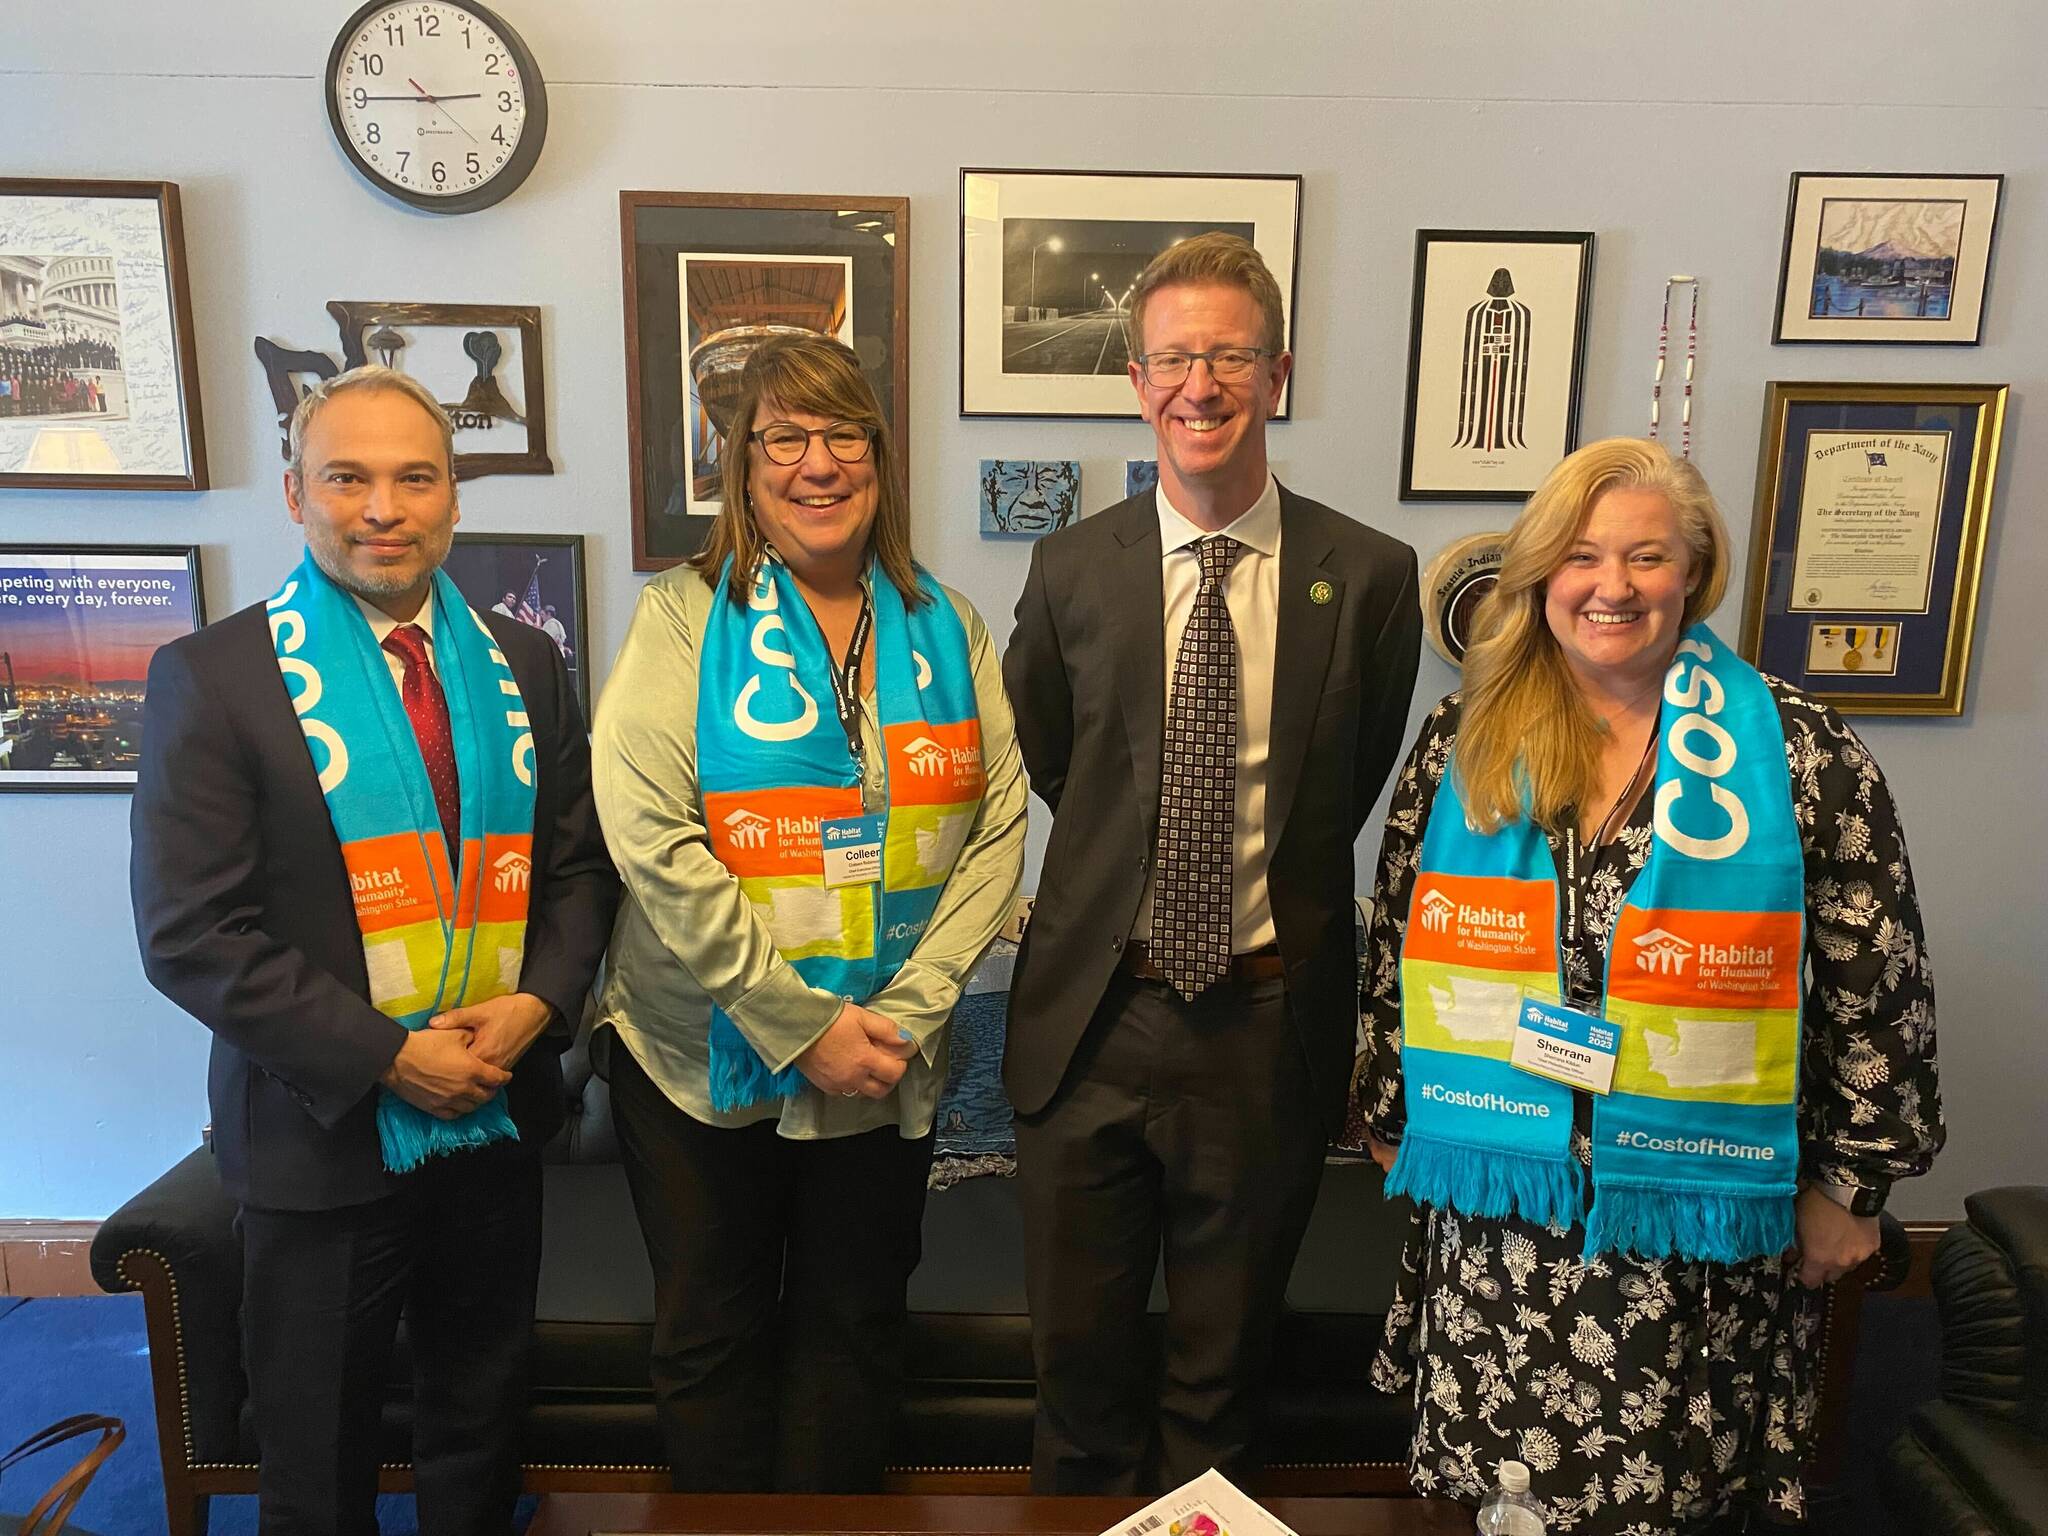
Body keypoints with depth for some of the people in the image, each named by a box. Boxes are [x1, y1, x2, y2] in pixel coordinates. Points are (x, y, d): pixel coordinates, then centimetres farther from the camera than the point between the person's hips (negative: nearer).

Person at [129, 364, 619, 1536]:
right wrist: (387, 1057, -18)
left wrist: (538, 1004, -11)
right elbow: (190, 933, -13)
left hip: (499, 1119, 4)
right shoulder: (213, 676, -10)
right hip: (324, 1130, -3)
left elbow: (580, 866, 6)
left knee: (483, 1429, 22)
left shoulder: (524, 667, 3)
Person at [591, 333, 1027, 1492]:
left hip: (889, 1066, 2)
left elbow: (998, 828, -2)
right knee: (713, 1336, 16)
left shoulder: (946, 629, 3)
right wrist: (801, 1026, -18)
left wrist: (907, 1014, -12)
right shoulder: (684, 619, -6)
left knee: (857, 1330, 18)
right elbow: (652, 839, -16)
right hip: (704, 1060, -2)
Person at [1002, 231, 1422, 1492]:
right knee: (1080, 1352, 18)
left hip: (1269, 1028, -1)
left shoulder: (1370, 577, -6)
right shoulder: (1071, 569, -2)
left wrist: (1265, 883, 5)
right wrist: (1129, 867, 6)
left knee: (1225, 1364, 21)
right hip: (1091, 1020, 1)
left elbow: (1349, 788, 5)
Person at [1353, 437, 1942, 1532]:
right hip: (1492, 1219, 2)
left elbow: (1876, 986, -3)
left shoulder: (1799, 753, -7)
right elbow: (1399, 948, 5)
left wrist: (1848, 1182, -1)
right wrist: (1389, 1118, 8)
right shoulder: (1464, 742, -1)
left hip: (1693, 1226, -1)